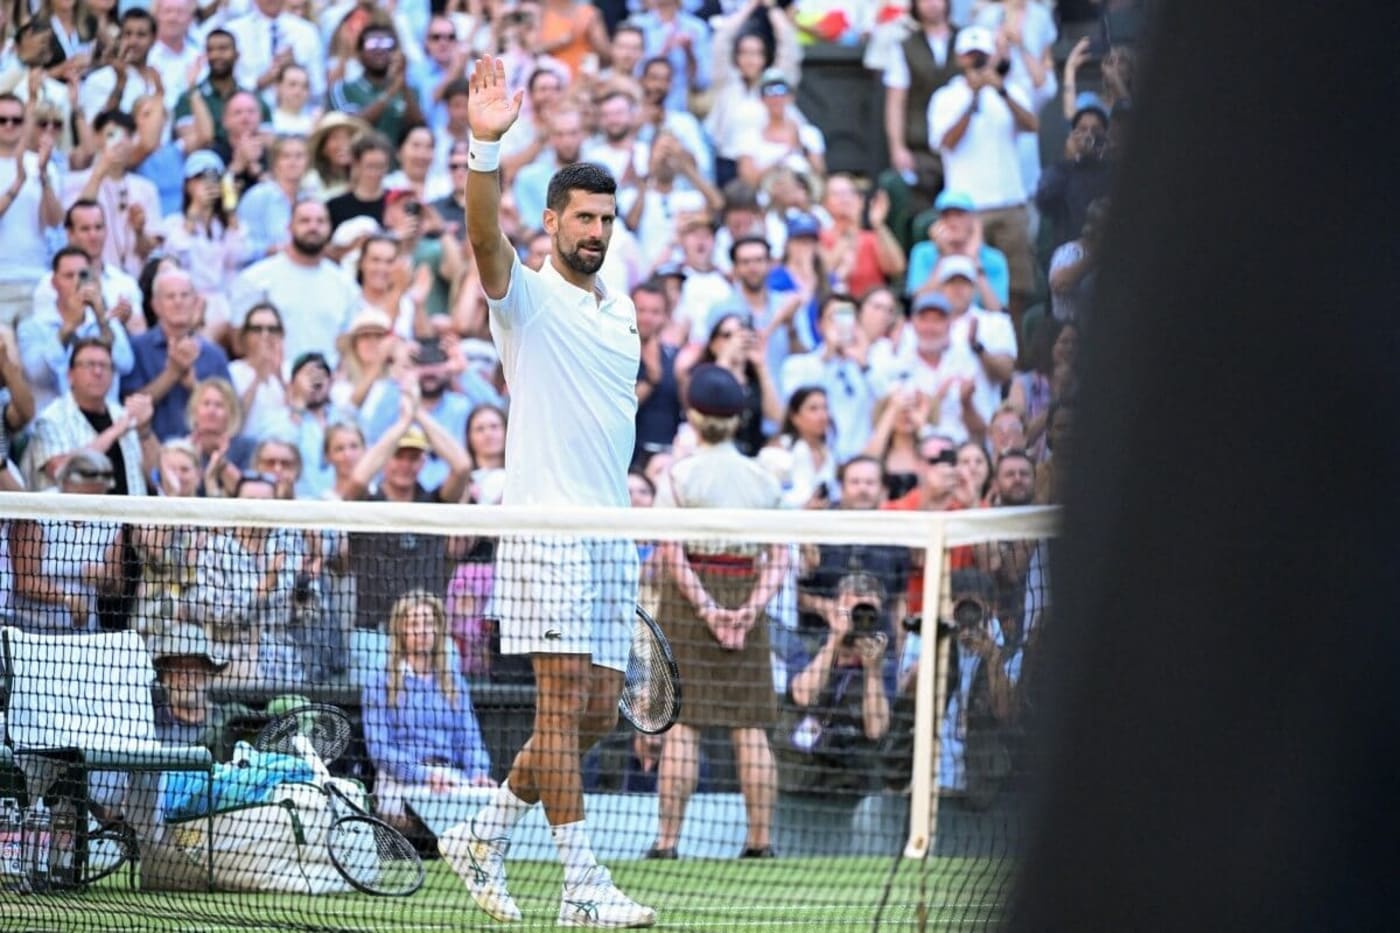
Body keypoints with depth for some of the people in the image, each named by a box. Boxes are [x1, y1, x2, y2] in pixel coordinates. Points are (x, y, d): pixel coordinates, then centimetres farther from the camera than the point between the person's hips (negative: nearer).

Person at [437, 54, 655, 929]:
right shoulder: (526, 294, -4)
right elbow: (486, 235, -23)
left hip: (612, 534, 7)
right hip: (547, 527, -7)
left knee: (597, 714, 8)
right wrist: (488, 146, -39)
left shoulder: (622, 310, 16)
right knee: (564, 700, -10)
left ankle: (485, 834, 23)